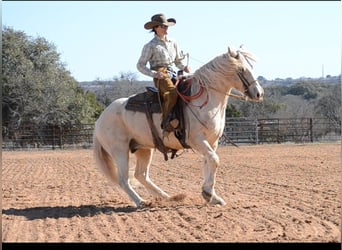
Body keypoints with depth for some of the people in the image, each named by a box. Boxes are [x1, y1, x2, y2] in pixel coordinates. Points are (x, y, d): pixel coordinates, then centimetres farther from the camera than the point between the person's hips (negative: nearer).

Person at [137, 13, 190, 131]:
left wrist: (184, 67, 5)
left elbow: (178, 61, 28)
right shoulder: (151, 46, 3)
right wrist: (153, 73, -12)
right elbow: (140, 65, 3)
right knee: (172, 92, -35)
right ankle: (166, 120, -36)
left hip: (172, 74, 7)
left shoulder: (173, 43, 20)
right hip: (160, 76, -7)